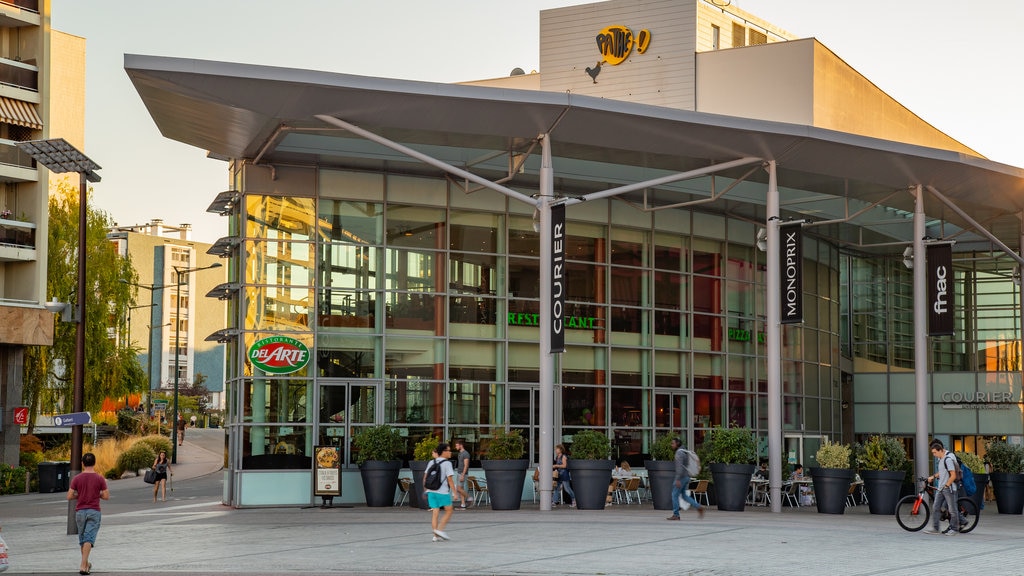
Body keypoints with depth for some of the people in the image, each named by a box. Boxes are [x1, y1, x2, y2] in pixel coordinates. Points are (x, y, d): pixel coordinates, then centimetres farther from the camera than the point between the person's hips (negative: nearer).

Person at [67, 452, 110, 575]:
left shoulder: (76, 478, -2)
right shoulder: (100, 479, -5)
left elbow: (69, 497, -3)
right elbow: (106, 496, -3)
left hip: (80, 512, 2)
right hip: (94, 512, -2)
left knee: (82, 538, 17)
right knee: (89, 539, -7)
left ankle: (86, 564, 28)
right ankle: (83, 565, -20)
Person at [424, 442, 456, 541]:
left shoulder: (431, 462, 9)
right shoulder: (447, 463, -10)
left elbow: (425, 477, 12)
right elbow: (450, 479, -15)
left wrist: (425, 489, 24)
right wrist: (454, 492, -12)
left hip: (431, 491, 6)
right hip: (443, 492, -6)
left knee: (435, 513, 7)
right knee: (449, 510, 11)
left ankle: (436, 535, 4)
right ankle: (440, 529, 0)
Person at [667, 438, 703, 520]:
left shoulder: (679, 453, -15)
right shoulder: (685, 452, 16)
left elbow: (680, 466, -24)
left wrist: (677, 479, -28)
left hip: (681, 477, -9)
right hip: (686, 477, 9)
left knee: (675, 495, -2)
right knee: (684, 496, 13)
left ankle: (675, 515, 1)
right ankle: (699, 507, 2)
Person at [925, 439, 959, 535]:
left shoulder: (948, 459, -17)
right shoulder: (940, 458, 12)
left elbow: (953, 476, -20)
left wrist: (946, 486, -18)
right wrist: (933, 476, 13)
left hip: (949, 488, -9)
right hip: (940, 488, 9)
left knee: (952, 509, 1)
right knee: (936, 507, 5)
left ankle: (954, 529, 10)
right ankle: (935, 528, 8)